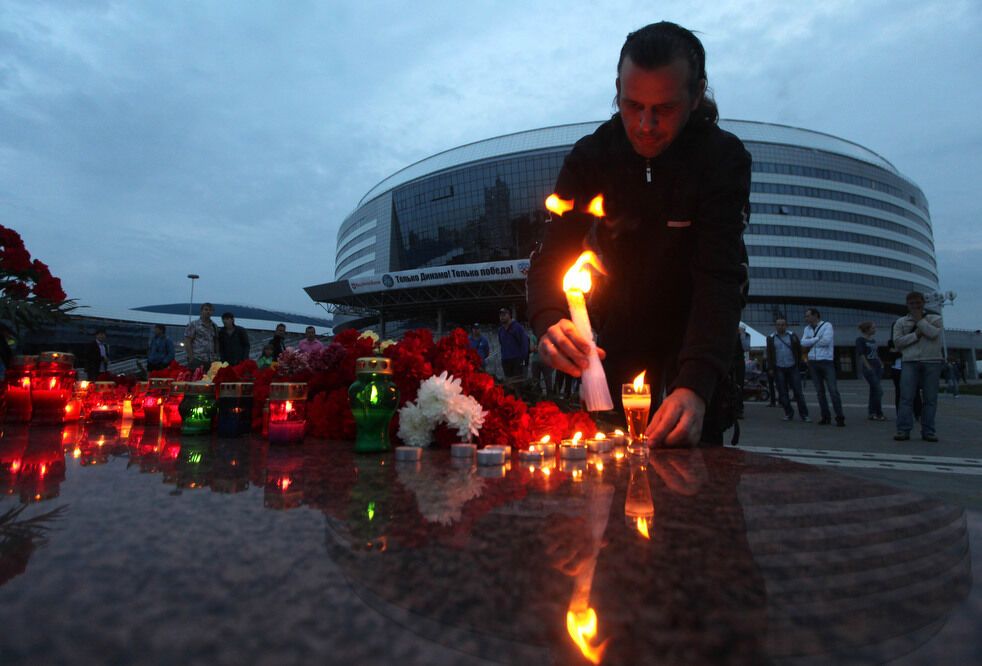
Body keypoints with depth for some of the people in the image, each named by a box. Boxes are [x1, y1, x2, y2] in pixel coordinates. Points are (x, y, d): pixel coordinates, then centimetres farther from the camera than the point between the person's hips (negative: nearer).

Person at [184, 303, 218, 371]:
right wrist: (191, 358, -9)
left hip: (211, 362, 4)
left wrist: (216, 357, 9)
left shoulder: (214, 326, 16)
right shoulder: (193, 325, 1)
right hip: (197, 361, -4)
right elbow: (187, 342, -3)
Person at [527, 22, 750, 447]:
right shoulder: (589, 157, -15)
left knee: (689, 441, -4)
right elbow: (552, 256, -21)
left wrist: (695, 384, -47)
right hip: (621, 329, 2)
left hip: (696, 328, -1)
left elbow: (720, 276, -32)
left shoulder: (724, 157, -22)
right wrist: (549, 322, -43)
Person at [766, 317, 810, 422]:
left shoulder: (792, 335, 3)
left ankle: (803, 414, 4)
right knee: (782, 393, 3)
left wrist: (798, 363, 2)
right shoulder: (771, 338, 5)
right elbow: (769, 354, 6)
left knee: (798, 391, -1)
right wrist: (770, 368, 1)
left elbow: (799, 350, 7)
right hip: (779, 369, 1)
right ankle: (788, 413, 13)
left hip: (793, 368, -1)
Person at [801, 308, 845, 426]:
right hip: (813, 363, 5)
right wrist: (817, 339, -11)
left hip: (826, 362, -5)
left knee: (833, 390, -7)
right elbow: (803, 343, -2)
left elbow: (826, 341, -18)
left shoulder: (827, 325, -3)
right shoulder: (807, 328, 13)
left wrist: (811, 344, -5)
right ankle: (826, 417, 14)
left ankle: (840, 417, -3)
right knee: (820, 391, 7)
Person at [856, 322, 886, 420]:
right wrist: (868, 366, -16)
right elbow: (861, 354, -12)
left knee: (874, 391, 7)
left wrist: (881, 364, 13)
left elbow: (876, 354, 24)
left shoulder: (873, 340, 17)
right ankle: (879, 414, -3)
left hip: (878, 367, 7)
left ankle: (872, 413, 11)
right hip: (869, 368, -7)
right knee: (878, 390, -11)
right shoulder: (860, 340, -5)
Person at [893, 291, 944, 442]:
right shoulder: (901, 321, 13)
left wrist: (919, 319, -1)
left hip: (932, 362, 0)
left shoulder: (935, 319, 12)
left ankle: (928, 431, 3)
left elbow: (933, 333, -9)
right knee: (906, 397, -8)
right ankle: (903, 430, -9)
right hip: (910, 362, 0)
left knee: (930, 398, -1)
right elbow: (897, 341, 2)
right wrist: (916, 334, -7)